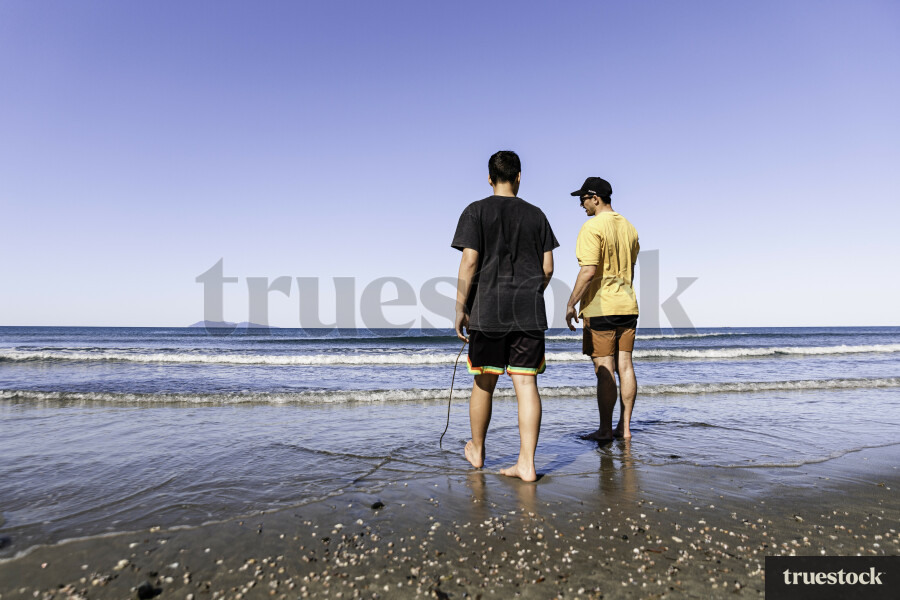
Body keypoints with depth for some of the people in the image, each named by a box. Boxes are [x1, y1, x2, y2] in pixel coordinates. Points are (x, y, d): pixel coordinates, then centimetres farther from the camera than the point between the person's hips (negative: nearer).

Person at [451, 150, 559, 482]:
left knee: (483, 383, 11)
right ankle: (526, 462, 1)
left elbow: (470, 262, -8)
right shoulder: (535, 214, 9)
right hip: (529, 312, 2)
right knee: (526, 383, 1)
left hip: (488, 310, -2)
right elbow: (548, 267, 7)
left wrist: (460, 309, -4)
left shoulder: (476, 211, 0)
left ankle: (477, 451, 28)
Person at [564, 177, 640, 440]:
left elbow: (588, 271, -19)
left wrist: (571, 304, -13)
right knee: (625, 365, 9)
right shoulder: (628, 227, 13)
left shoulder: (592, 227, -11)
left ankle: (605, 430, 5)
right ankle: (625, 427, 15)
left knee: (604, 369, -3)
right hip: (627, 305, 8)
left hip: (600, 307, -7)